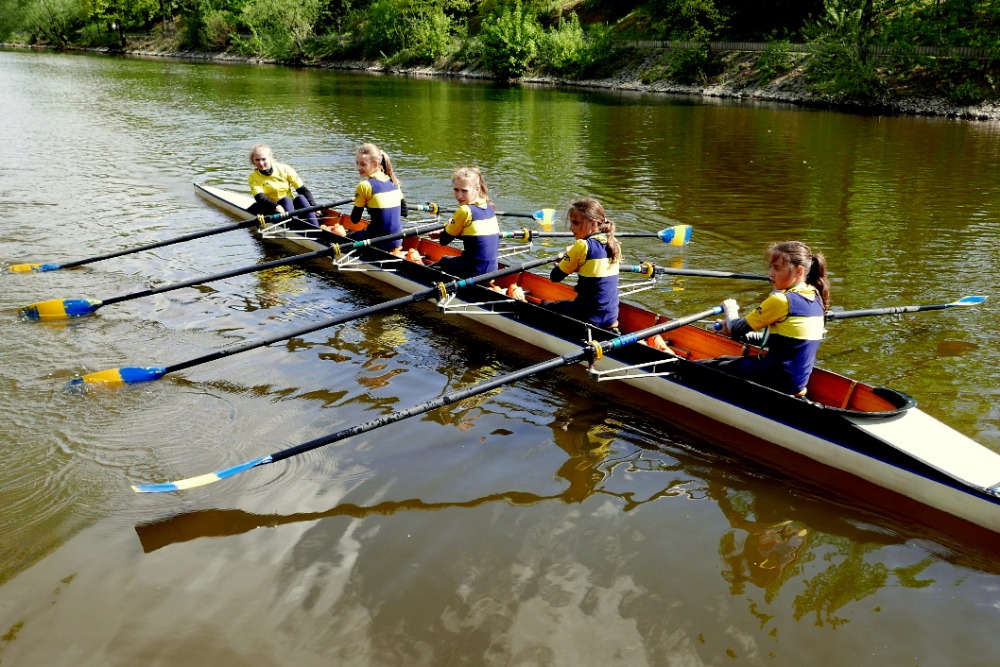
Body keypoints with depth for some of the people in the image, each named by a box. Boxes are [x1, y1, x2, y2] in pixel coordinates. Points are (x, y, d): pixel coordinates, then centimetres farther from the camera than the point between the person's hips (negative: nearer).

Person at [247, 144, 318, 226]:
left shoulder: (284, 169, -1)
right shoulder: (253, 177, -2)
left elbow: (303, 190, -4)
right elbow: (260, 197, -20)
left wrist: (313, 207, -18)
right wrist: (276, 206, -39)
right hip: (271, 208, -2)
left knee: (300, 198, -28)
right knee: (286, 200, -30)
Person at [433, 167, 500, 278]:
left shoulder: (464, 211, -17)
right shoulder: (489, 207, 6)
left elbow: (444, 240, -6)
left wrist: (448, 225, 12)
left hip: (474, 271, -8)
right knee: (445, 260, 31)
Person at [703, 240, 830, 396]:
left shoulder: (780, 301, -20)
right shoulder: (815, 298, 6)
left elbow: (737, 330, -11)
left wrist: (730, 310, 11)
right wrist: (736, 331, 16)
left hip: (779, 381, -9)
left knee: (703, 367, 5)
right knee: (723, 360, 23)